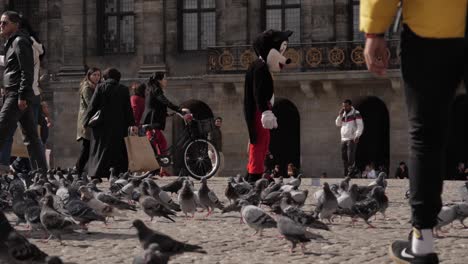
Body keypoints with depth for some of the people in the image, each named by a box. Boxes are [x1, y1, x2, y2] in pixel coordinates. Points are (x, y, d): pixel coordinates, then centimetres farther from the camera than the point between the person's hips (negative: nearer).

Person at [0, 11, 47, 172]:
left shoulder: (19, 42, -7)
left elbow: (27, 72, -16)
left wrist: (22, 96, -22)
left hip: (17, 95, -10)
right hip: (17, 96, 10)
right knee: (31, 136, 8)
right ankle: (42, 171, 8)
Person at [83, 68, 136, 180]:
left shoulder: (100, 87, -1)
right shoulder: (124, 90, 4)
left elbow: (92, 106, -3)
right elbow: (128, 109, 3)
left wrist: (86, 122, 3)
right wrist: (132, 124, 7)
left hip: (102, 124, -1)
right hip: (118, 125, 1)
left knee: (100, 148, 5)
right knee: (117, 150, 6)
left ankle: (96, 175, -3)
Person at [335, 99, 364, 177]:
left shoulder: (356, 114, -4)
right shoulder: (343, 114, 16)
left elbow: (360, 126, -9)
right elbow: (338, 124, 12)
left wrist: (357, 136, -20)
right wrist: (340, 114, 0)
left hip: (352, 139, -7)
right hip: (343, 139, 7)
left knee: (350, 157, -15)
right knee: (344, 157, 3)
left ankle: (351, 173, -16)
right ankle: (346, 174, 8)